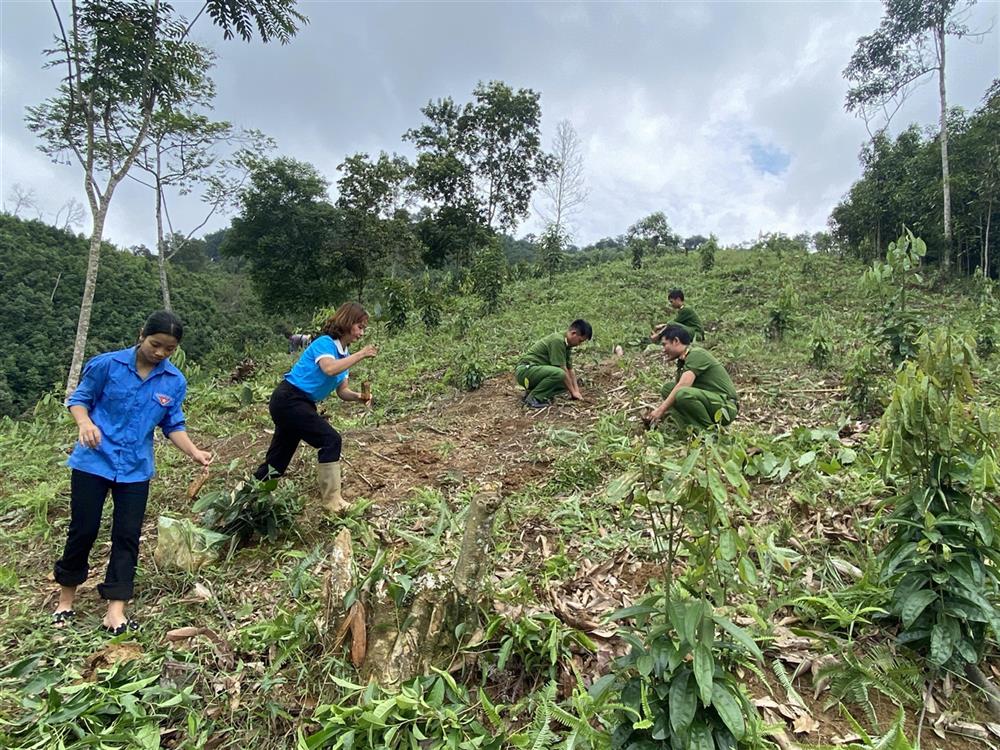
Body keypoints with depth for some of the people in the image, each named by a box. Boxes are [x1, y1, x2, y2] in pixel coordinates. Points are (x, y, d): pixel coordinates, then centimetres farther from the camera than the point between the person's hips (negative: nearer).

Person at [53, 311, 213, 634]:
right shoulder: (107, 364, -9)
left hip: (136, 468, 2)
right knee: (84, 529, 5)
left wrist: (194, 452, -12)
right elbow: (79, 398, 0)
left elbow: (173, 425, 3)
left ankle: (116, 609, 12)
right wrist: (85, 423, -22)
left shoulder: (175, 382, -2)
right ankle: (66, 596, 31)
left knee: (127, 535, 3)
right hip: (94, 460, -2)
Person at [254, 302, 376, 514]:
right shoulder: (324, 343, -15)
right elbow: (329, 369, -35)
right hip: (288, 400, -9)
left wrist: (359, 397, -11)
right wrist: (360, 355, -30)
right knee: (330, 440, -15)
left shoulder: (343, 353, 10)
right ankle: (332, 502, -10)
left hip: (301, 403, 9)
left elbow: (342, 391, 8)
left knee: (277, 463, 13)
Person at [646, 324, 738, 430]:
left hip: (726, 406, -9)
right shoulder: (682, 362, 13)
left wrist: (661, 410, -21)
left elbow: (682, 386, -24)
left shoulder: (696, 354, -15)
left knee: (683, 393, -33)